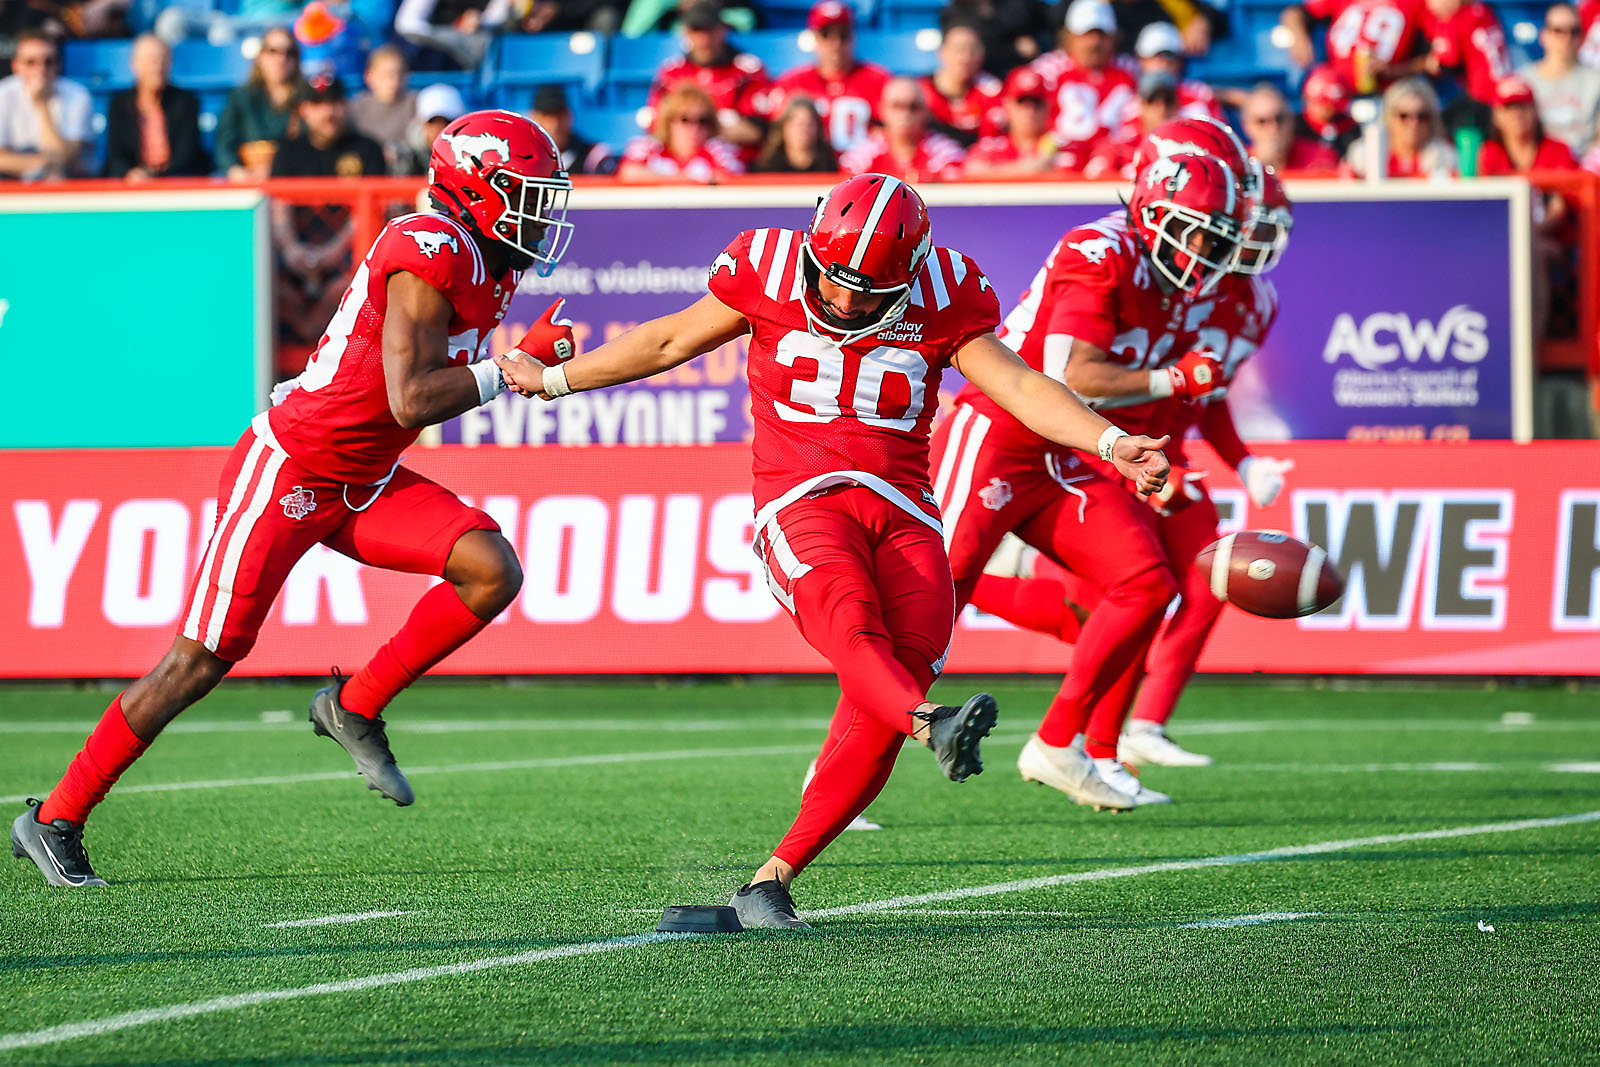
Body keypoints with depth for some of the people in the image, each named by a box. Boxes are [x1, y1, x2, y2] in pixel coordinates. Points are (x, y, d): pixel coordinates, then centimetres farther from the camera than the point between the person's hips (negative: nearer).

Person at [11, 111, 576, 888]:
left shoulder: (483, 263, 7)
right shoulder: (429, 255, -22)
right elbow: (411, 402, -28)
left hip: (364, 482, 9)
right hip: (289, 468, -9)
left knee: (493, 571, -12)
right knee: (201, 660, -6)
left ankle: (355, 709, 4)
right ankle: (55, 820, 5)